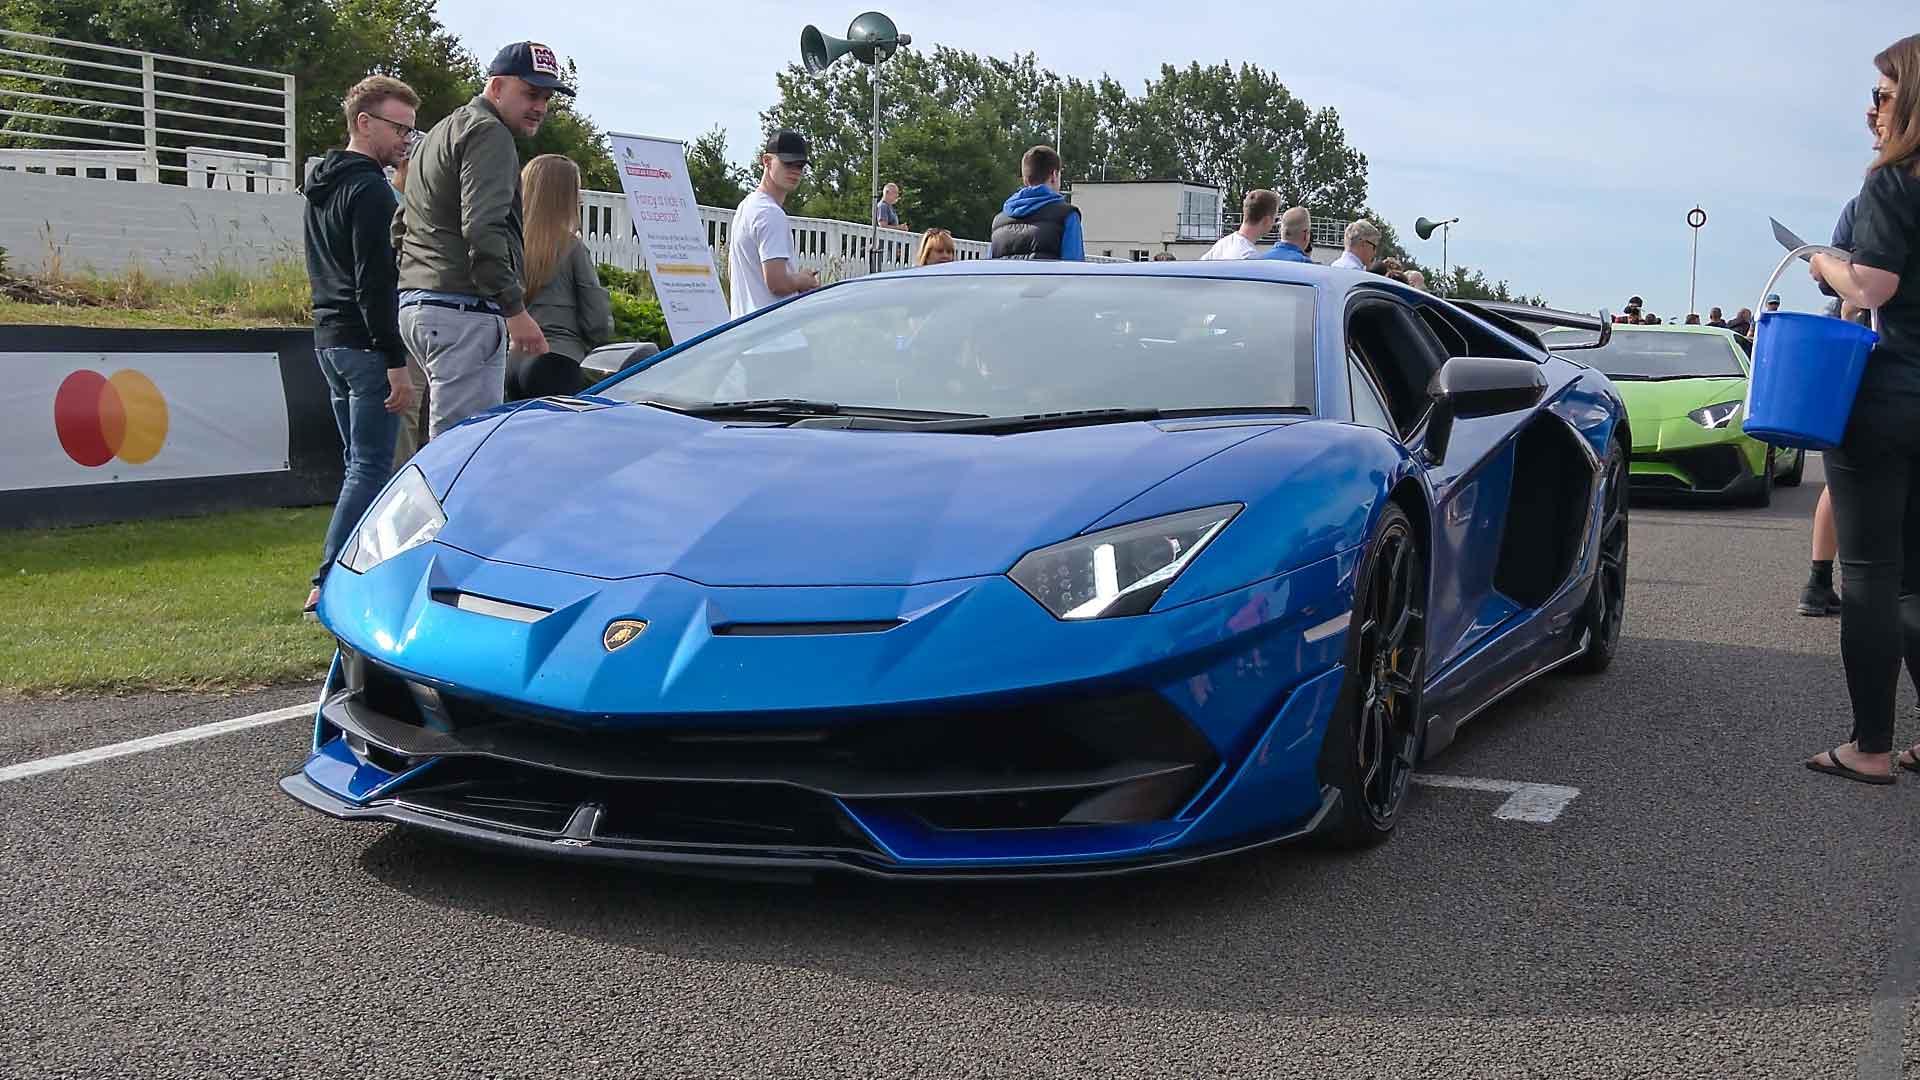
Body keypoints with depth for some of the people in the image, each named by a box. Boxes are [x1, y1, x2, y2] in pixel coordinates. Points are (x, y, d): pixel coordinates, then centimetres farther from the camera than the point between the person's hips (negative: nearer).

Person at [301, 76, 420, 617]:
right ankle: (329, 584, -11)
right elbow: (374, 283, -20)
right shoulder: (369, 189, -13)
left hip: (327, 341, 10)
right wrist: (396, 363, -21)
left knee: (361, 463, 15)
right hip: (363, 344, -10)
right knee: (371, 468, -8)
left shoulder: (322, 186, 19)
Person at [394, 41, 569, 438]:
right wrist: (514, 308, -20)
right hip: (462, 309, -10)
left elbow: (401, 226, 29)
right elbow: (483, 228, -18)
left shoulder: (443, 131, 28)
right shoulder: (489, 133, -5)